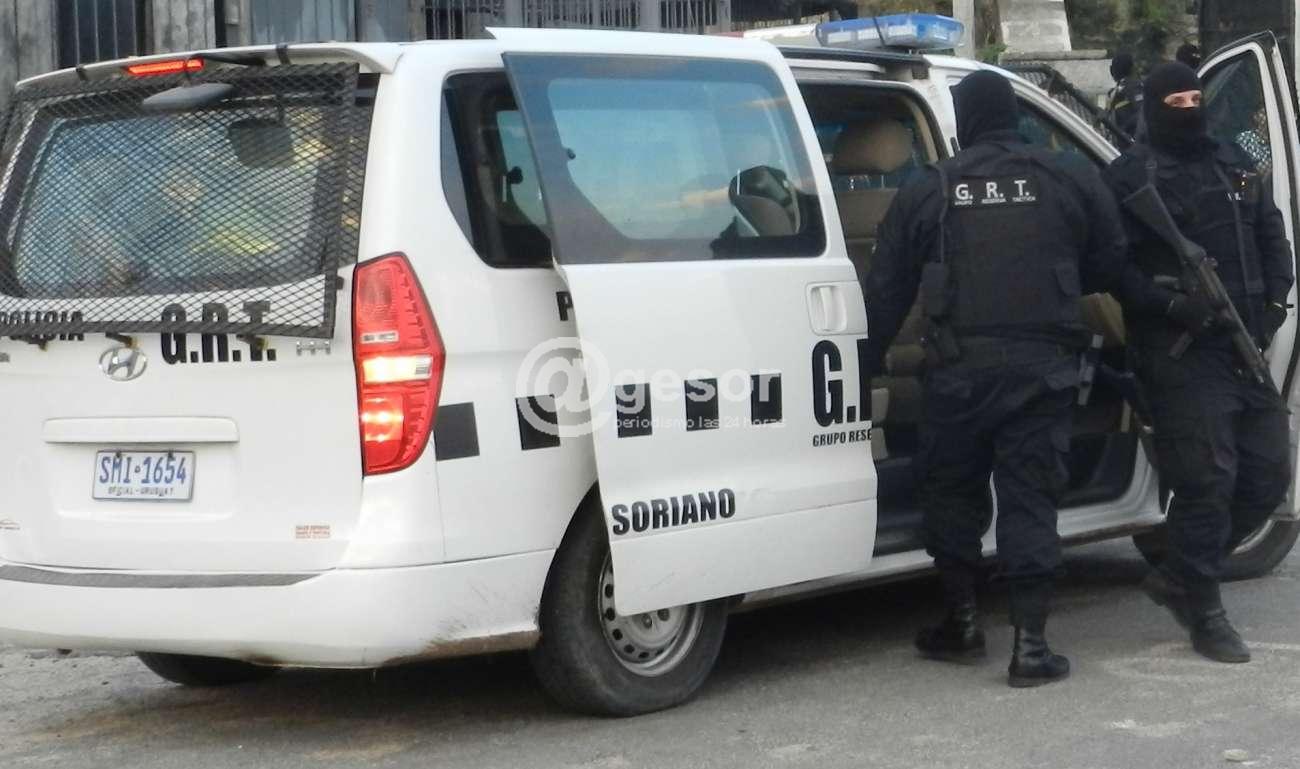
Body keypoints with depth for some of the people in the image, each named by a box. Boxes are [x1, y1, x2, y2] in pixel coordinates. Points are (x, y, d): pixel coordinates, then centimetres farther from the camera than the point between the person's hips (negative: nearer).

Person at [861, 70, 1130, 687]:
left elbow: (886, 291, 8)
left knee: (951, 491, 16)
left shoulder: (927, 191, 6)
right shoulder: (1072, 179, 5)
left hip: (959, 369, 0)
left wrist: (865, 367, 15)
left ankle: (962, 623, 23)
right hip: (1042, 367, 0)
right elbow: (1110, 267, 12)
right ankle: (1031, 644, 0)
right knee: (1030, 496, 4)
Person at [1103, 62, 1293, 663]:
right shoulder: (1133, 175, -4)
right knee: (1206, 479, -8)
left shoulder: (1234, 164, 18)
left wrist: (1274, 300, 7)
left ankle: (1180, 577, 23)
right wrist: (1169, 305, -21)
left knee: (1268, 474, 9)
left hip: (1245, 347, 8)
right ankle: (1204, 613, 5)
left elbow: (1272, 237, 23)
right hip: (1181, 351, -7)